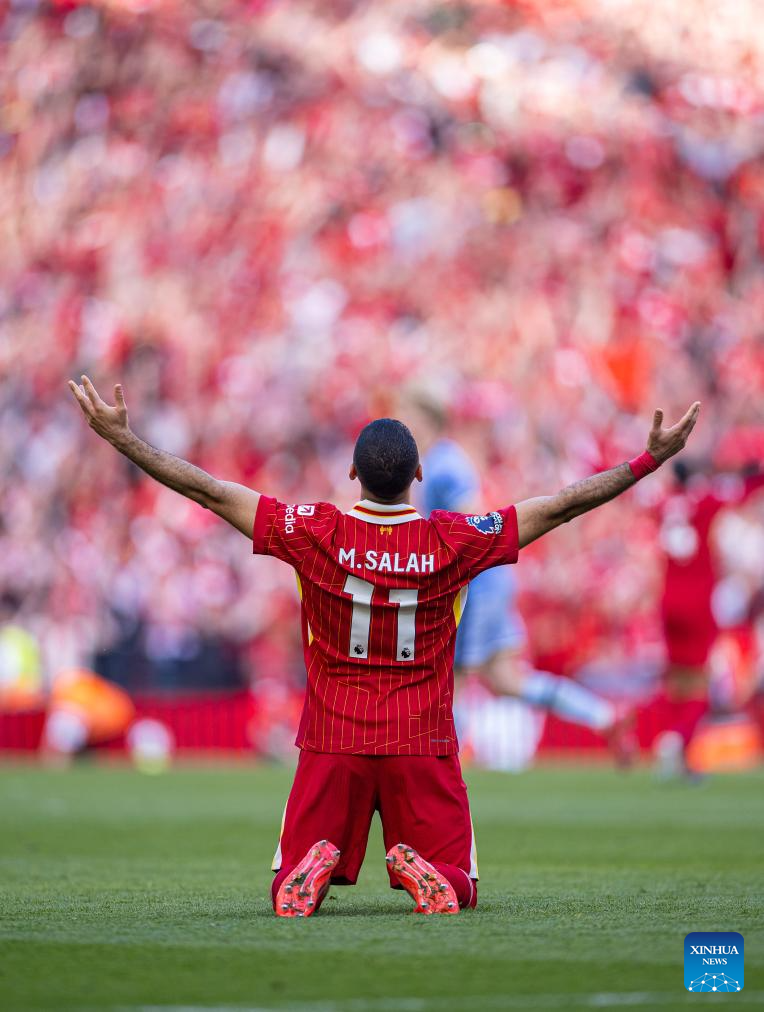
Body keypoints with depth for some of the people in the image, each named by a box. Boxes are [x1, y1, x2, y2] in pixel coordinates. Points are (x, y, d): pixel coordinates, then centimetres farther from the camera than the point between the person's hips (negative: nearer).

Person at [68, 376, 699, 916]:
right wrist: (651, 460, 6)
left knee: (289, 894, 10)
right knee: (457, 891, 10)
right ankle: (418, 865, -24)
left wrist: (120, 436, 1)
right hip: (424, 745, 0)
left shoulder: (315, 534, -9)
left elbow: (208, 491, -6)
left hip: (331, 747, 0)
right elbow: (560, 507, -2)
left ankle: (316, 865, -25)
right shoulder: (453, 542, -8)